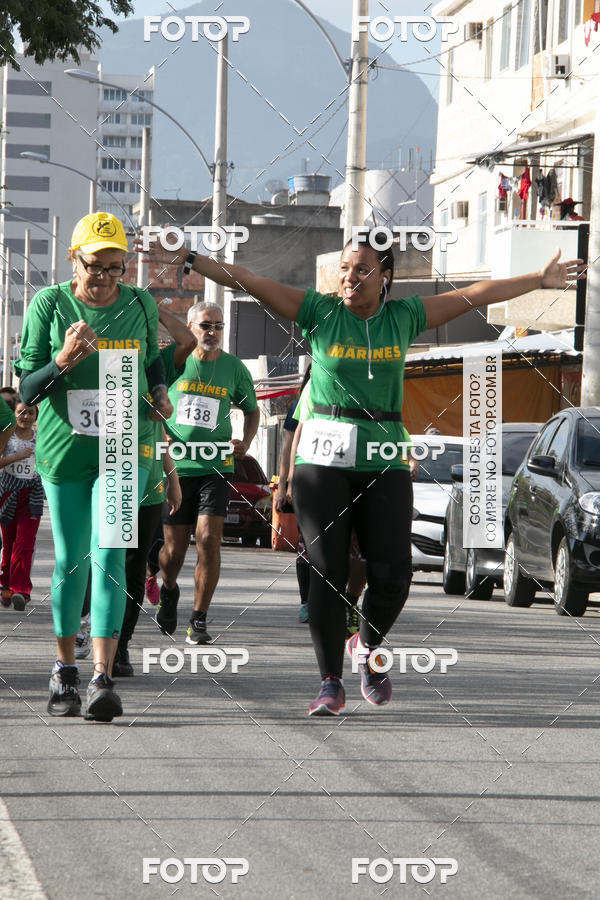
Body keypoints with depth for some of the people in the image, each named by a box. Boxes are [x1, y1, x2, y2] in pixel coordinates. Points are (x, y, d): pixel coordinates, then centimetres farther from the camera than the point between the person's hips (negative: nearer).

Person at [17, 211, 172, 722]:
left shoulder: (140, 305, 2)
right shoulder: (49, 305, -5)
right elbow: (27, 390, -5)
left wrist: (159, 393, 5)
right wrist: (63, 362, -23)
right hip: (64, 449, 0)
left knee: (108, 553, -15)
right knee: (71, 560, 7)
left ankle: (103, 680, -21)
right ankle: (65, 671, 25)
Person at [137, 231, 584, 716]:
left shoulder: (404, 317, 8)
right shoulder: (320, 312, 3)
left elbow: (476, 295, 13)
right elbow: (251, 282, -2)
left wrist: (540, 280, 18)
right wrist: (188, 260, -8)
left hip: (385, 462, 2)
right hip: (324, 455, -2)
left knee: (393, 573, -7)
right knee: (328, 571, -5)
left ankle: (367, 647, 22)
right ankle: (331, 684, 0)